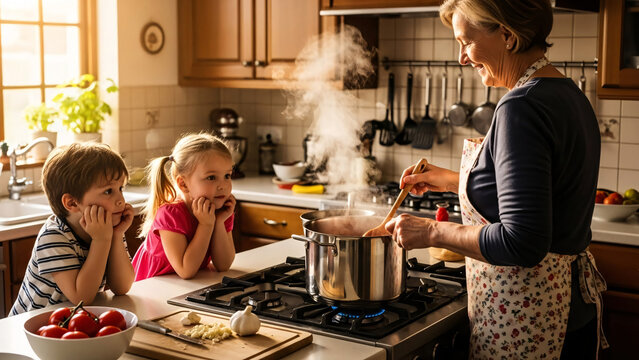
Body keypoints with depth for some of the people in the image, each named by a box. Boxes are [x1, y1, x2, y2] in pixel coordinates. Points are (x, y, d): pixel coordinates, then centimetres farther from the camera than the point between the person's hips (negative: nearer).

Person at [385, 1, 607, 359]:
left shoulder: (522, 106, -23)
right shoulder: (569, 94, 7)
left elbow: (522, 243, -28)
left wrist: (433, 232, -17)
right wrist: (452, 181, 17)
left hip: (526, 318, -9)